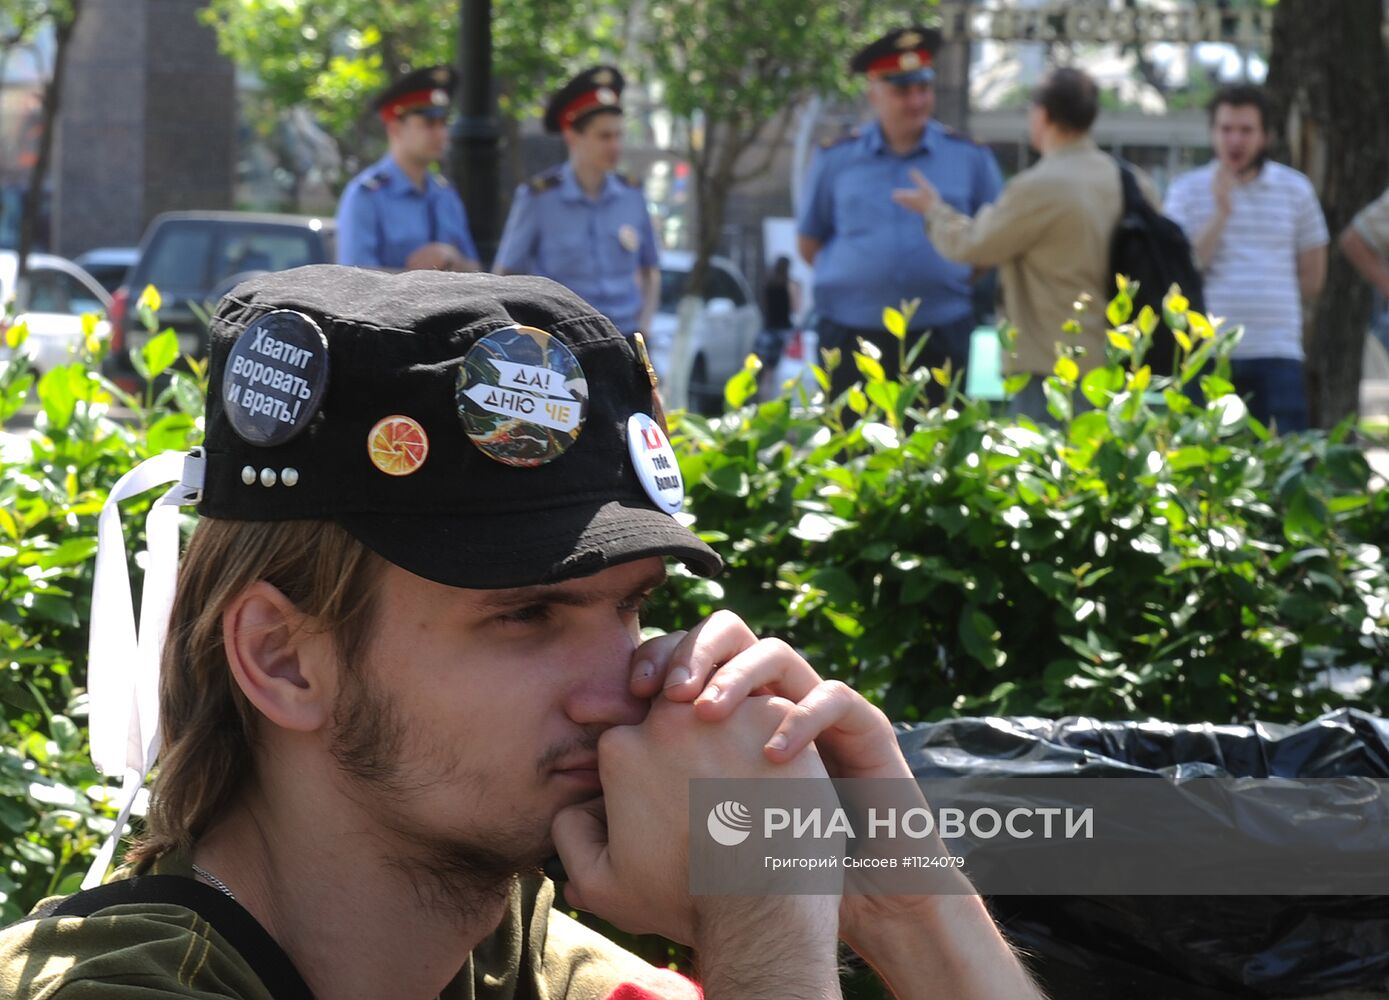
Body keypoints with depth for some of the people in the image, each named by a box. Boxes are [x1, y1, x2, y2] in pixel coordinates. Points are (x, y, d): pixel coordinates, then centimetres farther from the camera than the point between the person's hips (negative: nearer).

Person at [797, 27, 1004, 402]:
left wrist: (958, 278, 5)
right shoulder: (836, 160, 5)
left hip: (940, 339, 0)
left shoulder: (969, 157, 4)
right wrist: (858, 280, 8)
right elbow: (809, 243, 14)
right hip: (852, 334, 0)